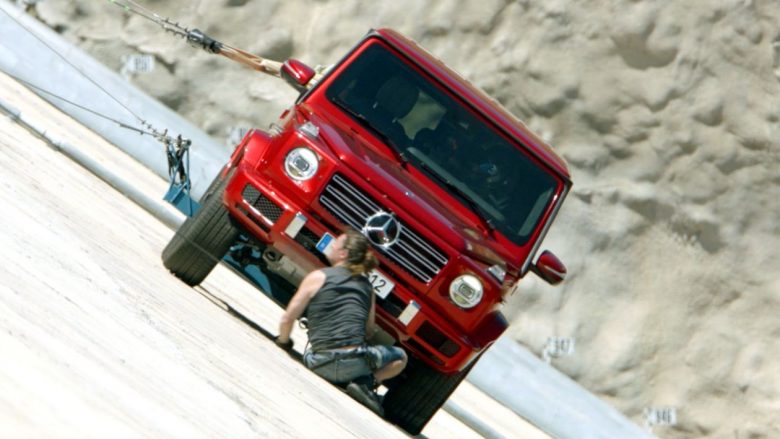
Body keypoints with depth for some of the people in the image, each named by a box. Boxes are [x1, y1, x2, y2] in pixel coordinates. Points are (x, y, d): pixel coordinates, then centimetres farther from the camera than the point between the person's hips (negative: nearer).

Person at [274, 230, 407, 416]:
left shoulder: (317, 277, 0)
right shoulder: (366, 285, 10)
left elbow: (288, 319, -1)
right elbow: (369, 331, 12)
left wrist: (283, 343, 18)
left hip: (320, 366, 1)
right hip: (355, 363, -1)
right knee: (400, 356, 27)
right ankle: (366, 382, -1)